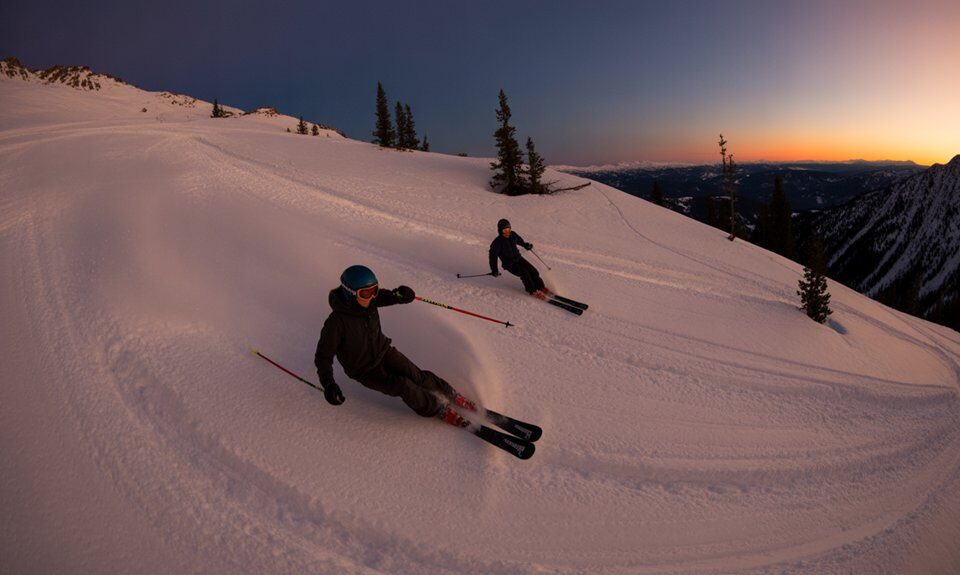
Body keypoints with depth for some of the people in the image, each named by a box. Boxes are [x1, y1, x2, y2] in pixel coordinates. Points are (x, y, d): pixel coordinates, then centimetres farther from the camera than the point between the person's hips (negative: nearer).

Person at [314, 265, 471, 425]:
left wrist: (402, 293, -31)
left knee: (416, 375, -8)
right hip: (364, 371, -5)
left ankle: (450, 393, 12)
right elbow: (323, 356, -25)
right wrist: (328, 384, -40)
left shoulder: (370, 300, -15)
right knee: (403, 386, -19)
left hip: (383, 350, 5)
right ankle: (438, 408, 1)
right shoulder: (336, 323, -31)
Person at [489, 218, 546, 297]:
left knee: (533, 270, -6)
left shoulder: (513, 235, -3)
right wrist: (494, 270, -16)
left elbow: (519, 240, 20)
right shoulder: (498, 242, -19)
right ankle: (532, 291, -7)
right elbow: (493, 255, -14)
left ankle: (540, 287, 10)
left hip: (518, 258, 6)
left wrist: (526, 245, 34)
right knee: (525, 273, -23)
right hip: (509, 264, -6)